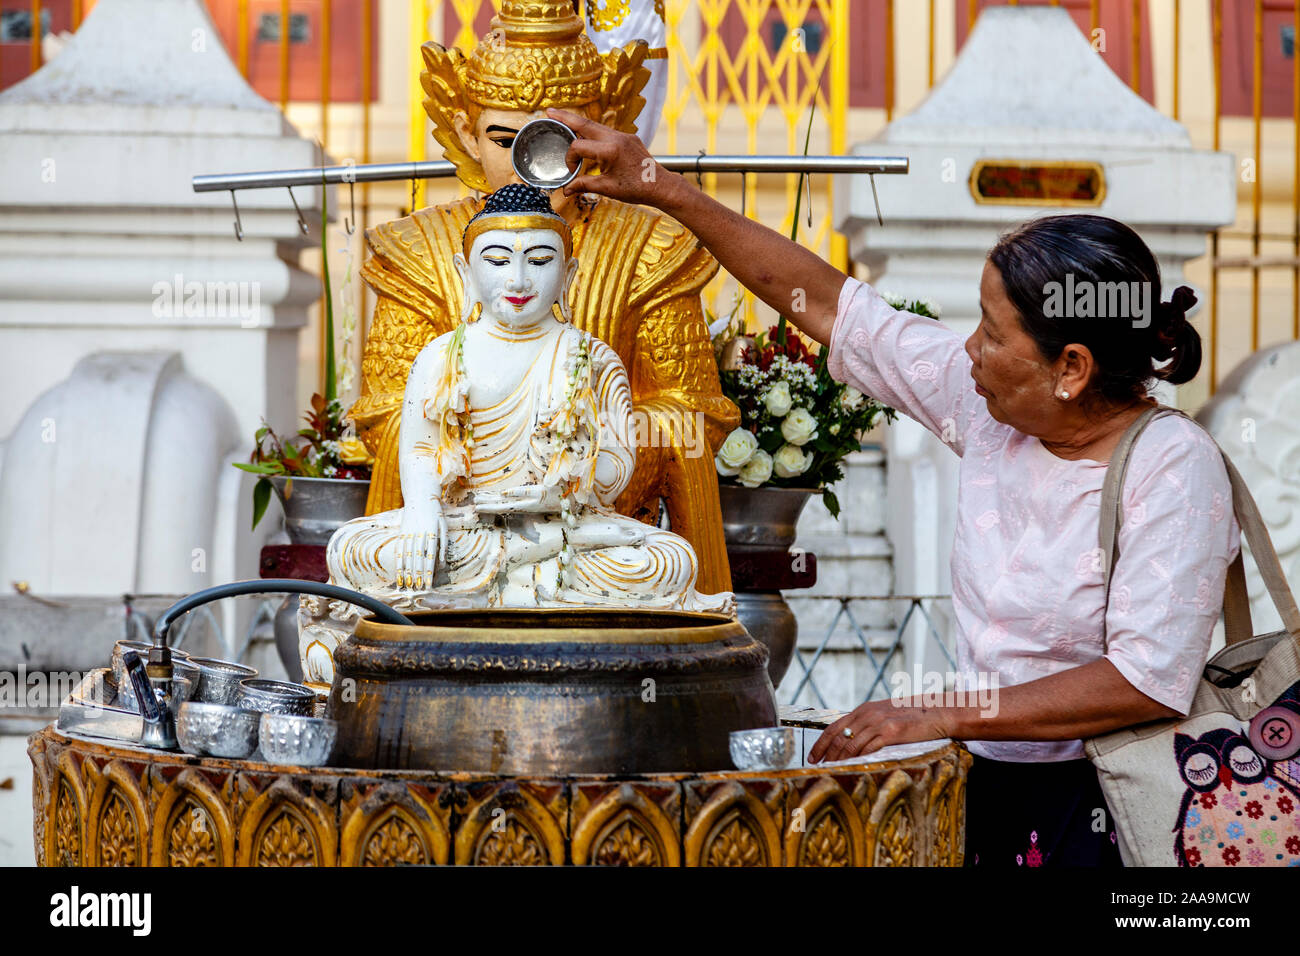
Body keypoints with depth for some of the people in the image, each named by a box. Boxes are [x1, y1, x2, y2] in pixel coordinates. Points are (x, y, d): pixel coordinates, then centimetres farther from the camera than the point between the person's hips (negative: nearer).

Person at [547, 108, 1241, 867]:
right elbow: (828, 304, 12)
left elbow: (1151, 681, -21)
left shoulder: (1174, 469, -14)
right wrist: (661, 189, 13)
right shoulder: (990, 405, 4)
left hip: (1097, 808, -6)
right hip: (982, 785, 6)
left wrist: (940, 715, -19)